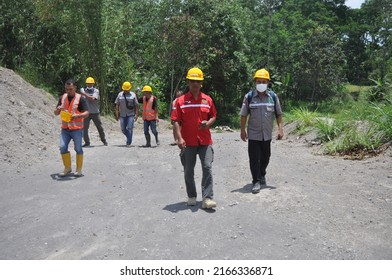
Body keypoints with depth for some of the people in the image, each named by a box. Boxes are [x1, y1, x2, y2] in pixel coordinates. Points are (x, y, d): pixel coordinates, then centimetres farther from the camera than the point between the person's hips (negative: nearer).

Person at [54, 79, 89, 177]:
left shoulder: (80, 98, -6)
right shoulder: (62, 98, 8)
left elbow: (86, 113, -11)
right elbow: (56, 113, 12)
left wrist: (78, 115, -30)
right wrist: (58, 109, -11)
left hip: (76, 128, -4)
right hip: (65, 128, 4)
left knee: (78, 149, 4)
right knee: (63, 148, -3)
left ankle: (79, 169, 16)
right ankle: (67, 168, 13)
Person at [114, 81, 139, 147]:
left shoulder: (133, 95, 2)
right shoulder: (120, 94, 6)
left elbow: (136, 105, 2)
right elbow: (117, 105, 7)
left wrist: (136, 115, -5)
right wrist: (117, 114, -1)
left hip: (131, 115, -2)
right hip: (122, 115, 2)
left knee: (130, 129, -8)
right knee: (123, 129, 5)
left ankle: (129, 142, -3)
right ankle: (129, 138, 30)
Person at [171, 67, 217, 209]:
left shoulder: (207, 99, 5)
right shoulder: (181, 100, -1)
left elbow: (213, 116, 15)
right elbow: (176, 121, -4)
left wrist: (208, 123, -8)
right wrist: (179, 138, -15)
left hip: (205, 140, 1)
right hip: (188, 142, -1)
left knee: (207, 168, -6)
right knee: (188, 171, 10)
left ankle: (207, 198, 0)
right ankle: (191, 197, 27)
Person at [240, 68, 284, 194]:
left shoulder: (273, 96, 1)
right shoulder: (249, 97, -4)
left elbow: (278, 114, 6)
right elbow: (244, 115, 0)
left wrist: (280, 129, -1)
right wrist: (243, 130, -2)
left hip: (267, 134, 3)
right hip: (253, 134, -2)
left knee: (265, 157, 16)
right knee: (254, 158, -2)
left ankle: (262, 175, 38)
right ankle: (256, 181, 8)